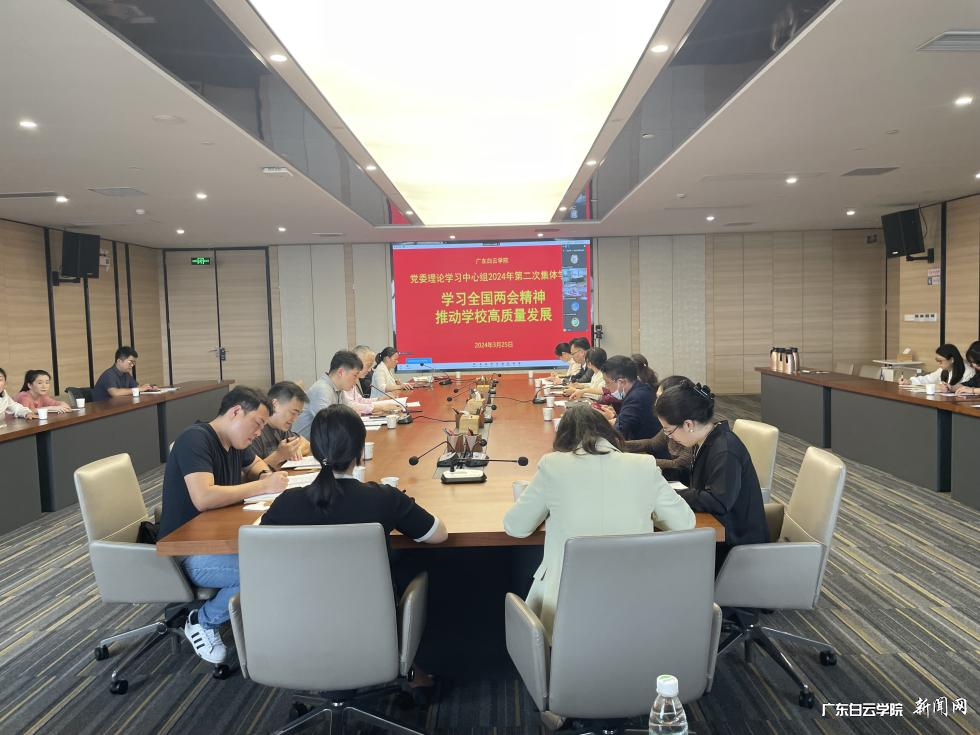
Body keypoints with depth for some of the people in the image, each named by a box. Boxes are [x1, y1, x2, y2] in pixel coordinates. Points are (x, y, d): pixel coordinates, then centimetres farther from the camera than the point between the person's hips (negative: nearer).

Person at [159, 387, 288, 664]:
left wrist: (265, 474, 6)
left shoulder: (234, 443, 9)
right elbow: (203, 497, -31)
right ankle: (204, 621, -5)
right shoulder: (195, 439, -17)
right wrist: (263, 486, -23)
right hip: (187, 554, -9)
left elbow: (255, 464, 31)